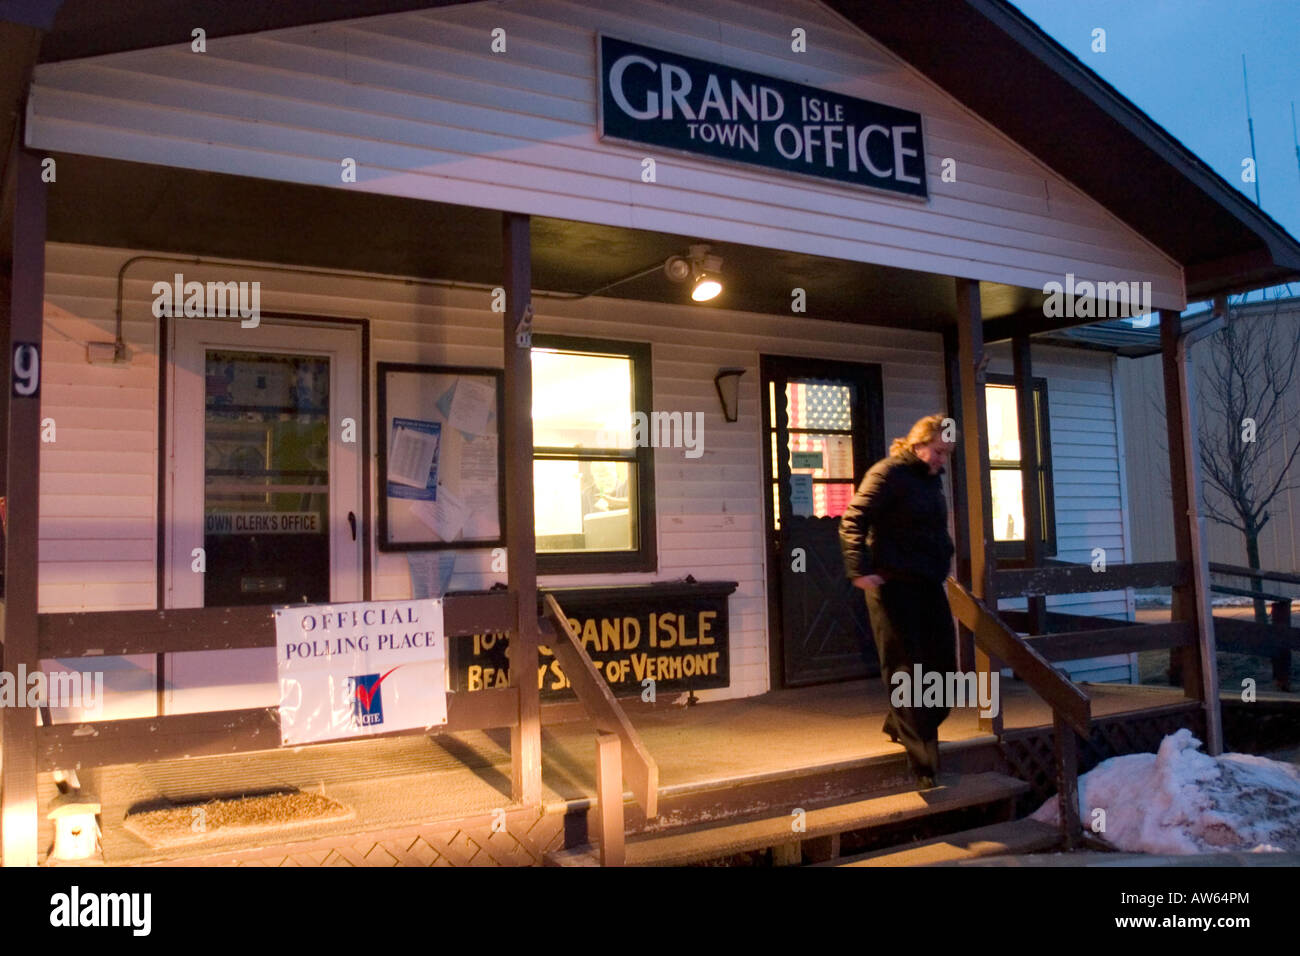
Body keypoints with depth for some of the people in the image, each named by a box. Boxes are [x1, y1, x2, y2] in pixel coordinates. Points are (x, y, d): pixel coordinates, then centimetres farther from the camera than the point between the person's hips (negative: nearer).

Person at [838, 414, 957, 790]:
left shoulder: (932, 479, 14)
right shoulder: (888, 473, -11)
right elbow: (852, 521, -15)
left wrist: (945, 559, 13)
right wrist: (860, 570, -22)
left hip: (929, 584, 8)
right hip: (894, 585, -8)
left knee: (942, 666, 11)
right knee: (906, 669, -2)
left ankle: (901, 725, 32)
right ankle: (924, 761, 3)